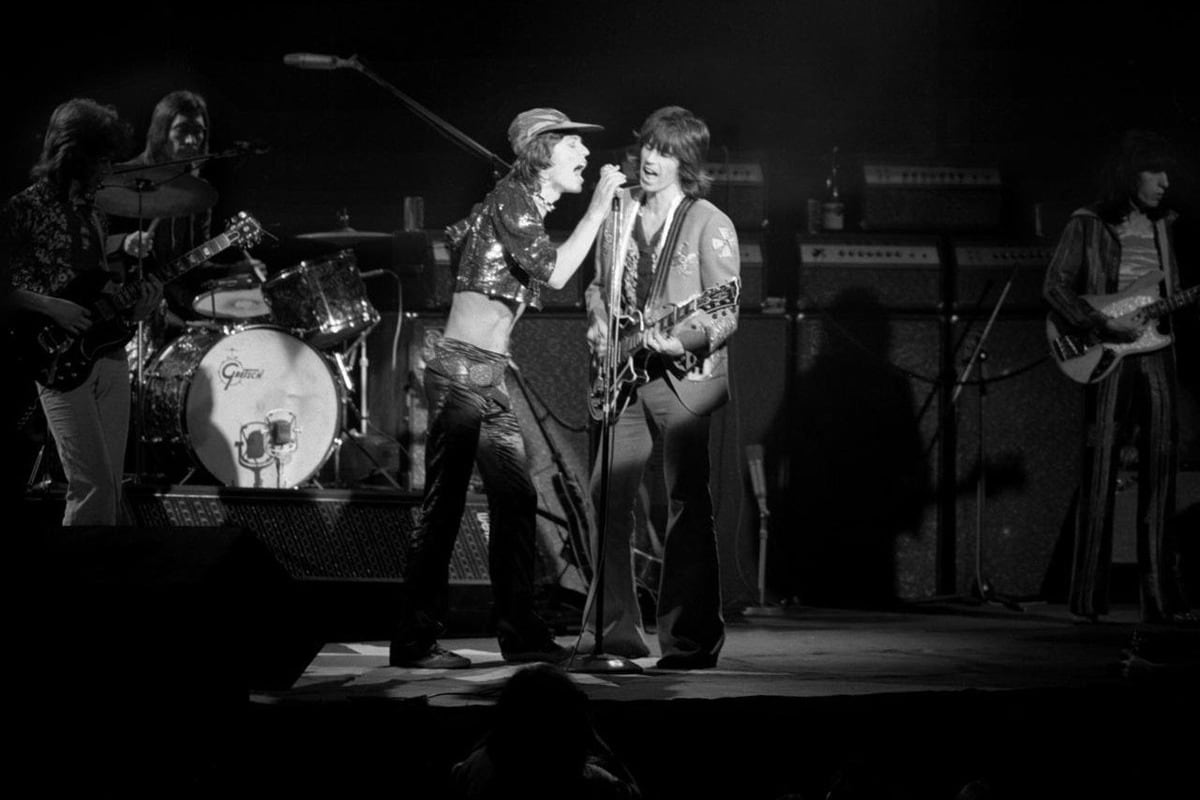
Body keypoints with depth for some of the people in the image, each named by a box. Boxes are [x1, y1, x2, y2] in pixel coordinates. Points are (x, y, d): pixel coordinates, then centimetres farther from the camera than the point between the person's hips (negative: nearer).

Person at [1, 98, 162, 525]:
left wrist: (137, 299, 3)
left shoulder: (93, 211, 15)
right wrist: (51, 307, -19)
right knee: (94, 487, -15)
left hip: (108, 357, 7)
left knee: (111, 489, 6)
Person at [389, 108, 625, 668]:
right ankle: (414, 641, -4)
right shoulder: (511, 200, -11)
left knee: (515, 500, 6)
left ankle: (521, 633, 10)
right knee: (443, 506, -7)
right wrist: (599, 206, -16)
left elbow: (457, 237, 28)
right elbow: (554, 273, -21)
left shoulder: (525, 206, 17)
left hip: (489, 379, 10)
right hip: (461, 370, -10)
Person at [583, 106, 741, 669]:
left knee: (688, 505, -5)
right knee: (608, 499, 3)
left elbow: (726, 312, -10)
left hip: (684, 377, -6)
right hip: (627, 377, 6)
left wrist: (684, 340, -25)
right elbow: (599, 285, 24)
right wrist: (599, 324, 6)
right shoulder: (618, 210, 12)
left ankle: (690, 639, -2)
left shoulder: (710, 226, -6)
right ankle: (615, 630, 12)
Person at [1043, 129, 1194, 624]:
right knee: (1099, 475, -7)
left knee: (1159, 474, 0)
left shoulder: (1161, 225, 17)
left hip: (1156, 354, 5)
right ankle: (1088, 598, -5)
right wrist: (1104, 325, -15)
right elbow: (1055, 287, -6)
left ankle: (1160, 598, 1)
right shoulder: (1088, 226, 0)